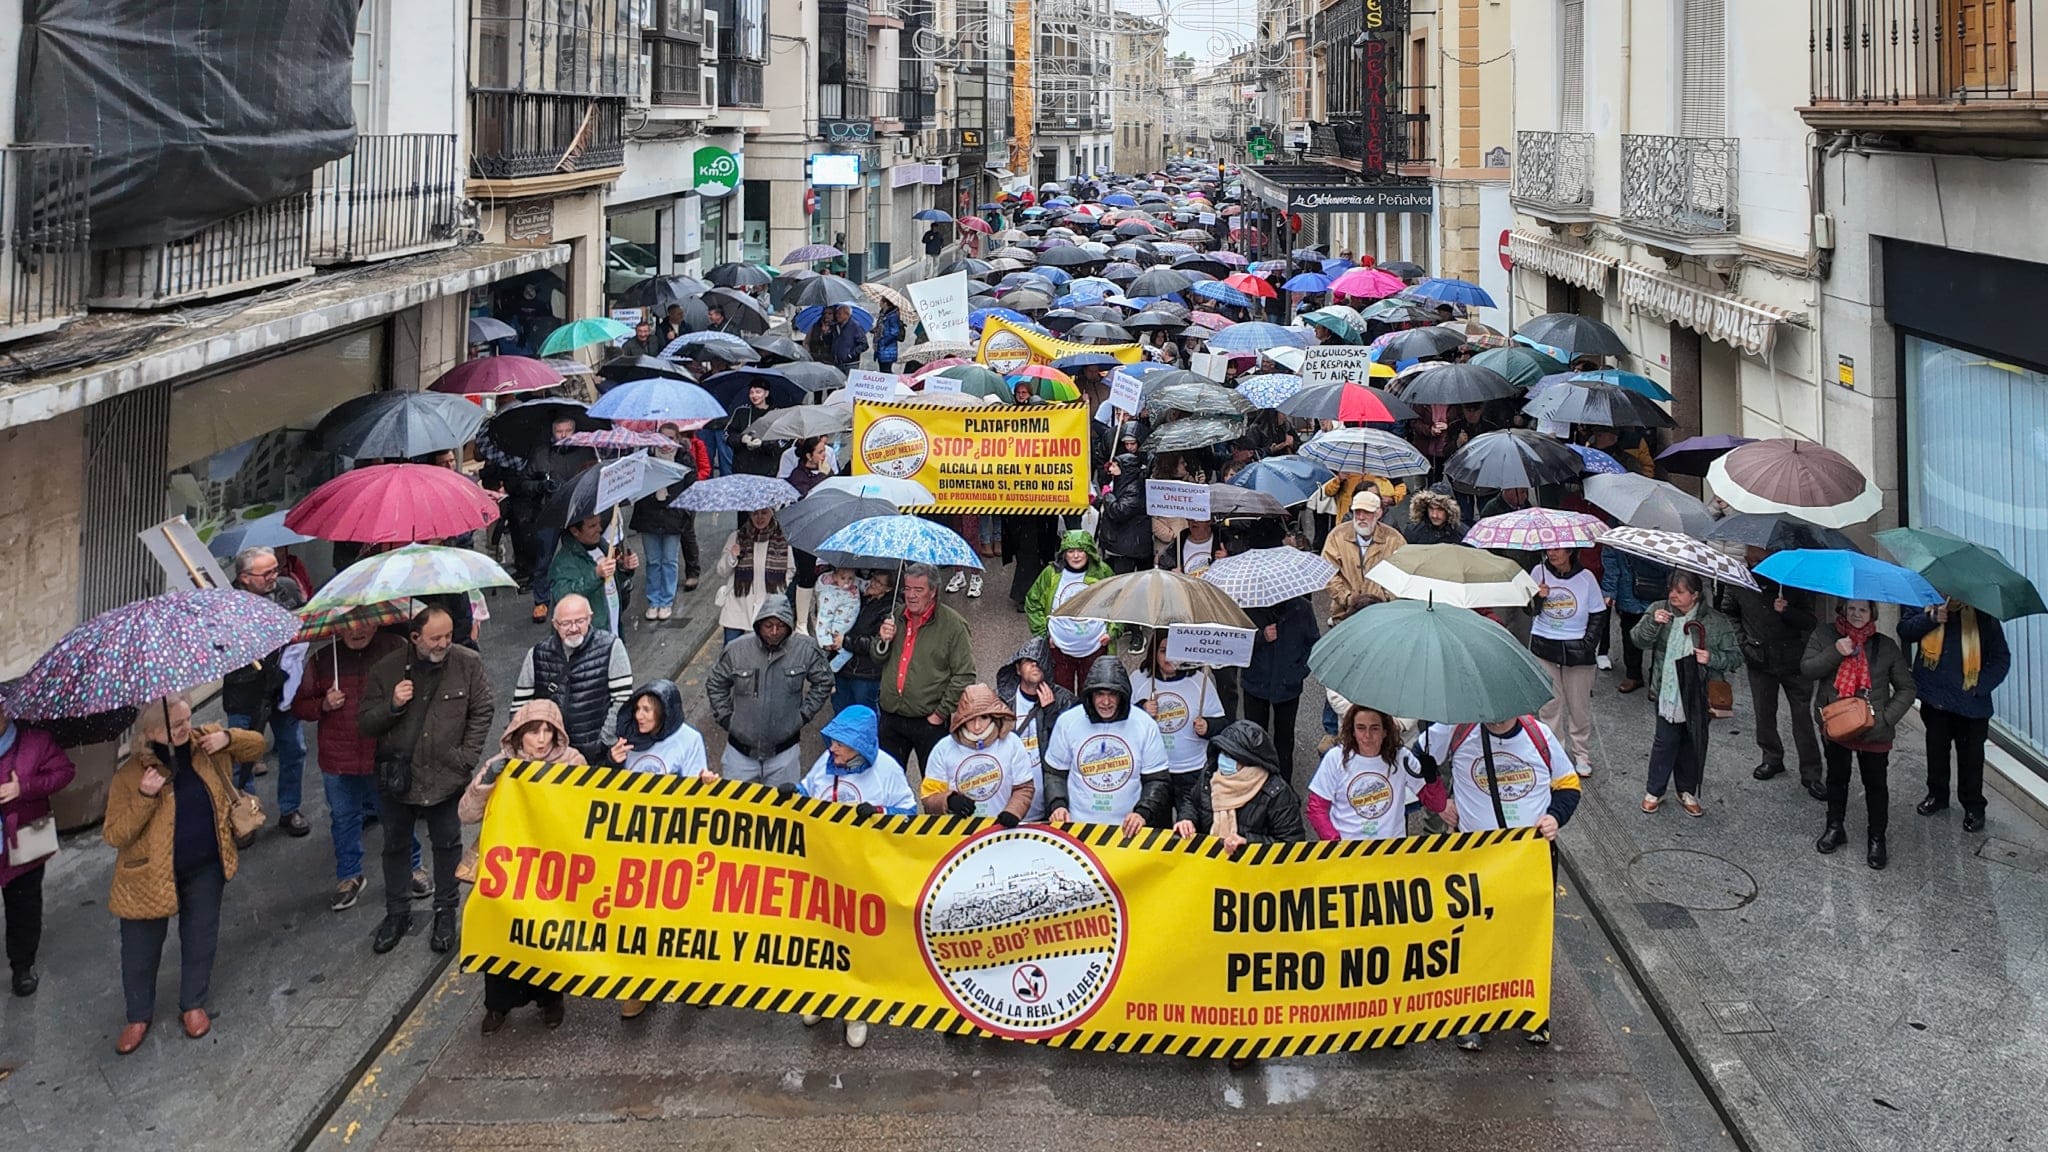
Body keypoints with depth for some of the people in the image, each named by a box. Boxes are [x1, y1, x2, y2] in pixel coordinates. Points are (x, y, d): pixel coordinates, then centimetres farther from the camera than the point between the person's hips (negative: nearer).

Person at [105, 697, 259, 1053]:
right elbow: (114, 835, -20)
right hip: (150, 876, -3)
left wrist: (227, 738, -19)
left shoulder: (206, 745, -10)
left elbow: (256, 744, 2)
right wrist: (145, 797, -34)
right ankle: (139, 1016, 35)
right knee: (141, 951, 12)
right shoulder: (129, 776, -21)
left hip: (206, 869, 3)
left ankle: (193, 1005, 39)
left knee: (200, 940, 17)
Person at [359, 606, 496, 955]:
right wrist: (392, 706, -20)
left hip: (445, 778, -1)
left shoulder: (468, 664, -8)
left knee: (447, 844, 11)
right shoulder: (386, 670, -6)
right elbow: (364, 723, -1)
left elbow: (482, 712, -2)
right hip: (397, 777, 1)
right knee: (395, 845, 14)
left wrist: (466, 757, -9)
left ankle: (446, 912, 29)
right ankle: (396, 914, 30)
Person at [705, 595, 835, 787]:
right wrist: (726, 718, 2)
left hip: (784, 749, -1)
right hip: (740, 750, 1)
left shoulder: (805, 649, -9)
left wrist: (803, 715, 1)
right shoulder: (737, 649, -7)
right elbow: (715, 684, 7)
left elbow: (823, 682, 6)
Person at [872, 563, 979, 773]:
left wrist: (941, 714, -12)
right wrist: (883, 641, -4)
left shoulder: (953, 624, -9)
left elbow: (964, 676, -11)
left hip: (929, 722, -5)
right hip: (891, 719, 5)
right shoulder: (896, 619, 9)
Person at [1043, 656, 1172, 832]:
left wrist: (1142, 813, -11)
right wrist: (1057, 805, -5)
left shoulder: (1146, 726, 1)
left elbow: (1157, 780, 5)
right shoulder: (1067, 722, 3)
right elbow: (1054, 773, 12)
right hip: (1078, 826, 0)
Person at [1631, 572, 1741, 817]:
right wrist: (1653, 623, -22)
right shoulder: (1659, 609, -1)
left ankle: (1687, 792, 30)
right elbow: (1639, 639, -4)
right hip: (1667, 693, 0)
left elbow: (1735, 656, -2)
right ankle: (1655, 791, 21)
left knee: (1693, 744, 12)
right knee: (1665, 741, 5)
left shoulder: (1716, 622, -7)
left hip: (1699, 697, 0)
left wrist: (1712, 658, -20)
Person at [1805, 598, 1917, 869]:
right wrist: (1835, 652, -24)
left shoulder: (1886, 646, -4)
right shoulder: (1824, 635, -2)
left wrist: (1887, 717, -13)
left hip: (1873, 732, -1)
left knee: (1875, 783, 7)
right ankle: (1835, 828, 35)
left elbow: (1906, 689, 0)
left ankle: (1877, 839, 22)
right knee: (1837, 777, 18)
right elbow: (1807, 668, -10)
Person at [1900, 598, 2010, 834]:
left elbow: (2001, 658, -8)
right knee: (1936, 748, 18)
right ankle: (1937, 794, 36)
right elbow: (1904, 630, -10)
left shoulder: (1984, 617, -11)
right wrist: (1931, 618, -25)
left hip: (1971, 703, -3)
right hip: (1934, 697, 3)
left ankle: (1973, 807, 18)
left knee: (1970, 755, 6)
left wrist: (1979, 687, -16)